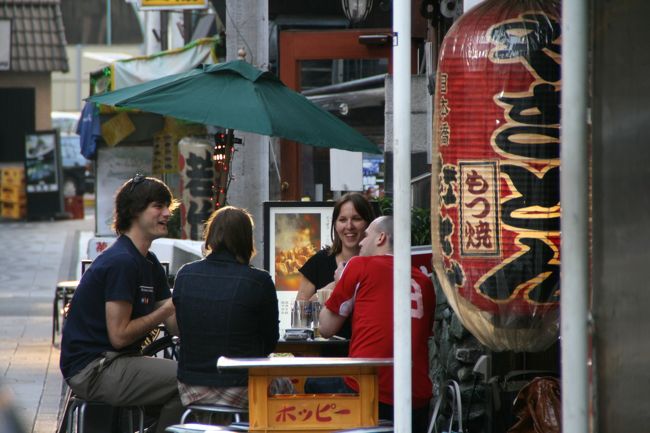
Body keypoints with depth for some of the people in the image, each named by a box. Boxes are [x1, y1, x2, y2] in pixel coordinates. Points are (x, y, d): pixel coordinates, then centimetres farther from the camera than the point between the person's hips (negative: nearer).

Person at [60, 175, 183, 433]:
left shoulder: (149, 263, 15)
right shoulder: (121, 262, -16)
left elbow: (174, 324, 9)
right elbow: (119, 335, -19)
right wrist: (167, 310, -15)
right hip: (92, 369, -10)